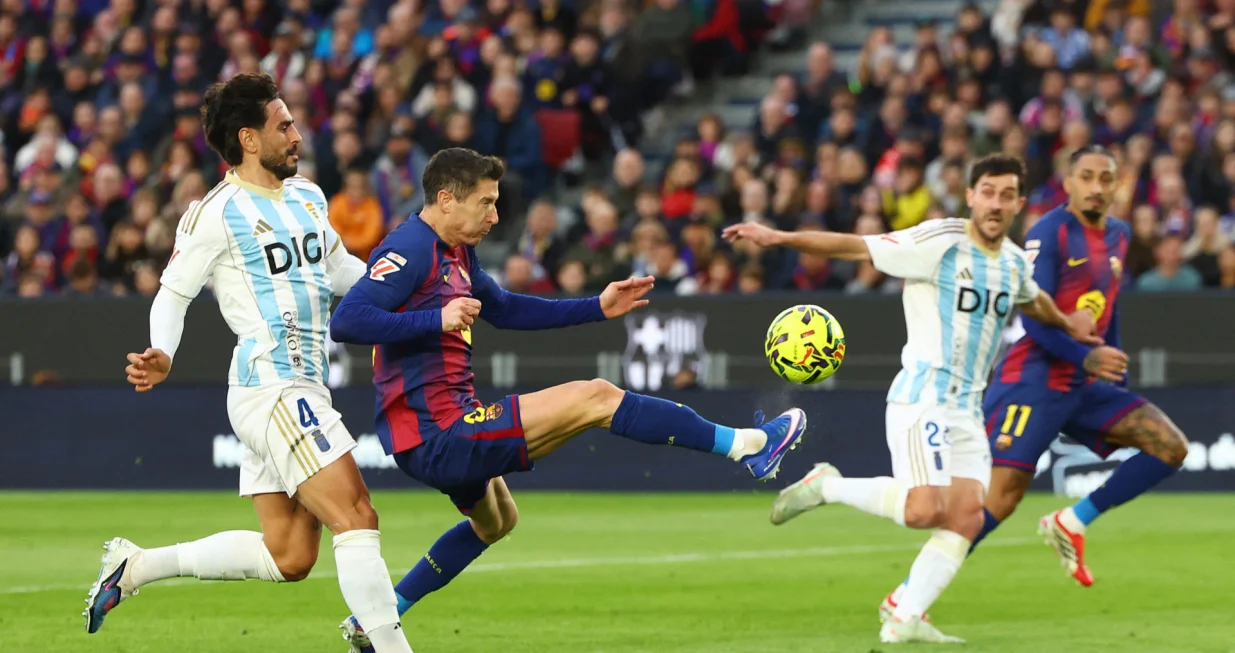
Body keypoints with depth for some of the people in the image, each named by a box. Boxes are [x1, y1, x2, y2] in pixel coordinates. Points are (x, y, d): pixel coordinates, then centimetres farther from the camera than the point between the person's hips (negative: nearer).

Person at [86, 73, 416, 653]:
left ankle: (134, 566, 20)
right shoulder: (217, 213, -8)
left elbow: (340, 270, 29)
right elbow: (173, 295, -3)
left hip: (302, 386, 9)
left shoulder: (308, 198, 15)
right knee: (356, 518, -16)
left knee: (288, 556, 10)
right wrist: (162, 358, -20)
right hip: (271, 385, -9)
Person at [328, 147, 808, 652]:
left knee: (494, 521, 37)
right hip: (437, 435, -12)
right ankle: (747, 445, -7)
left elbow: (504, 310, 28)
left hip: (439, 435, 12)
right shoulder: (410, 250, -17)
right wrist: (437, 319, -31)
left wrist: (597, 308, 21)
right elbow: (346, 322, -28)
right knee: (595, 398, -12)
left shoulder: (455, 252, 14)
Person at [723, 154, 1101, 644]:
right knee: (924, 509, -22)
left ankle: (906, 620, -4)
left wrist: (1069, 327, 53)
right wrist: (779, 238, -24)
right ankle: (825, 486, 1)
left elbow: (1033, 301, 37)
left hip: (967, 408, 7)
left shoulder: (1015, 263, 12)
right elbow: (856, 248, -15)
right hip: (923, 397, -7)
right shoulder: (938, 243, -10)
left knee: (966, 515, -7)